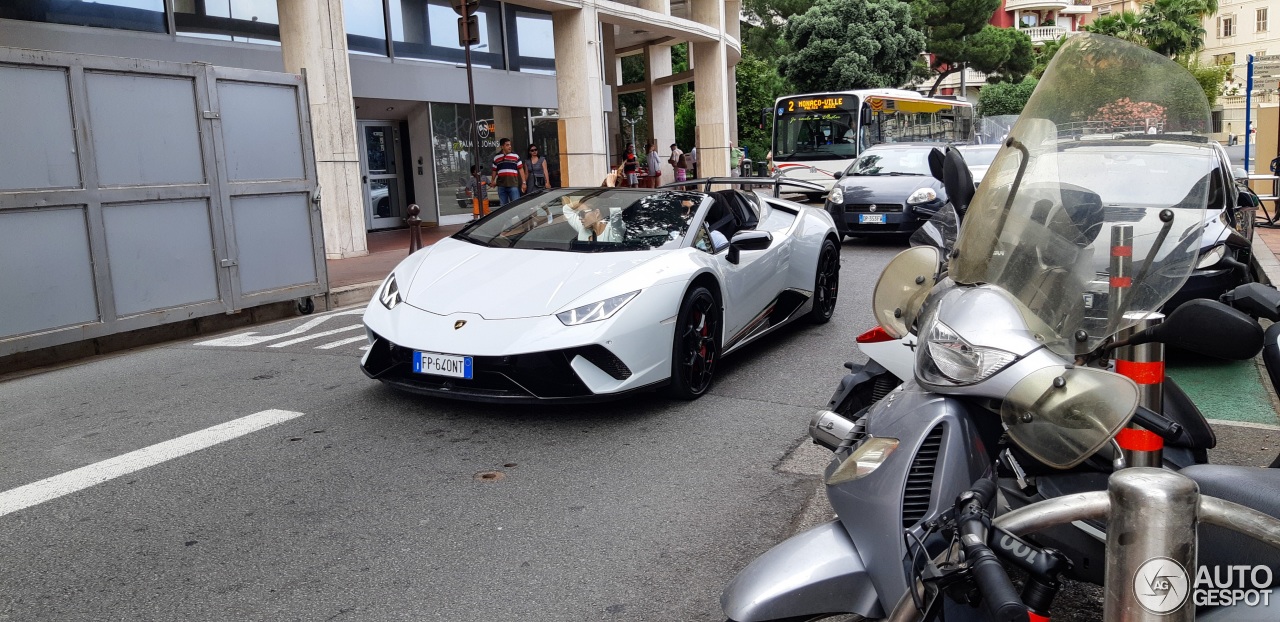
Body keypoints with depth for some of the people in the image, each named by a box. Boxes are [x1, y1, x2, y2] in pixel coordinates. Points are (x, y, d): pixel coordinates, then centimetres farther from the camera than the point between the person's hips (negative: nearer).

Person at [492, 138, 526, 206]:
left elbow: (521, 169, 5)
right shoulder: (496, 158, 11)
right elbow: (494, 171, 19)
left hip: (513, 185, -2)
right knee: (503, 206, 7)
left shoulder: (515, 156, 6)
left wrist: (524, 182, -1)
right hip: (501, 185, 2)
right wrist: (493, 180, 6)